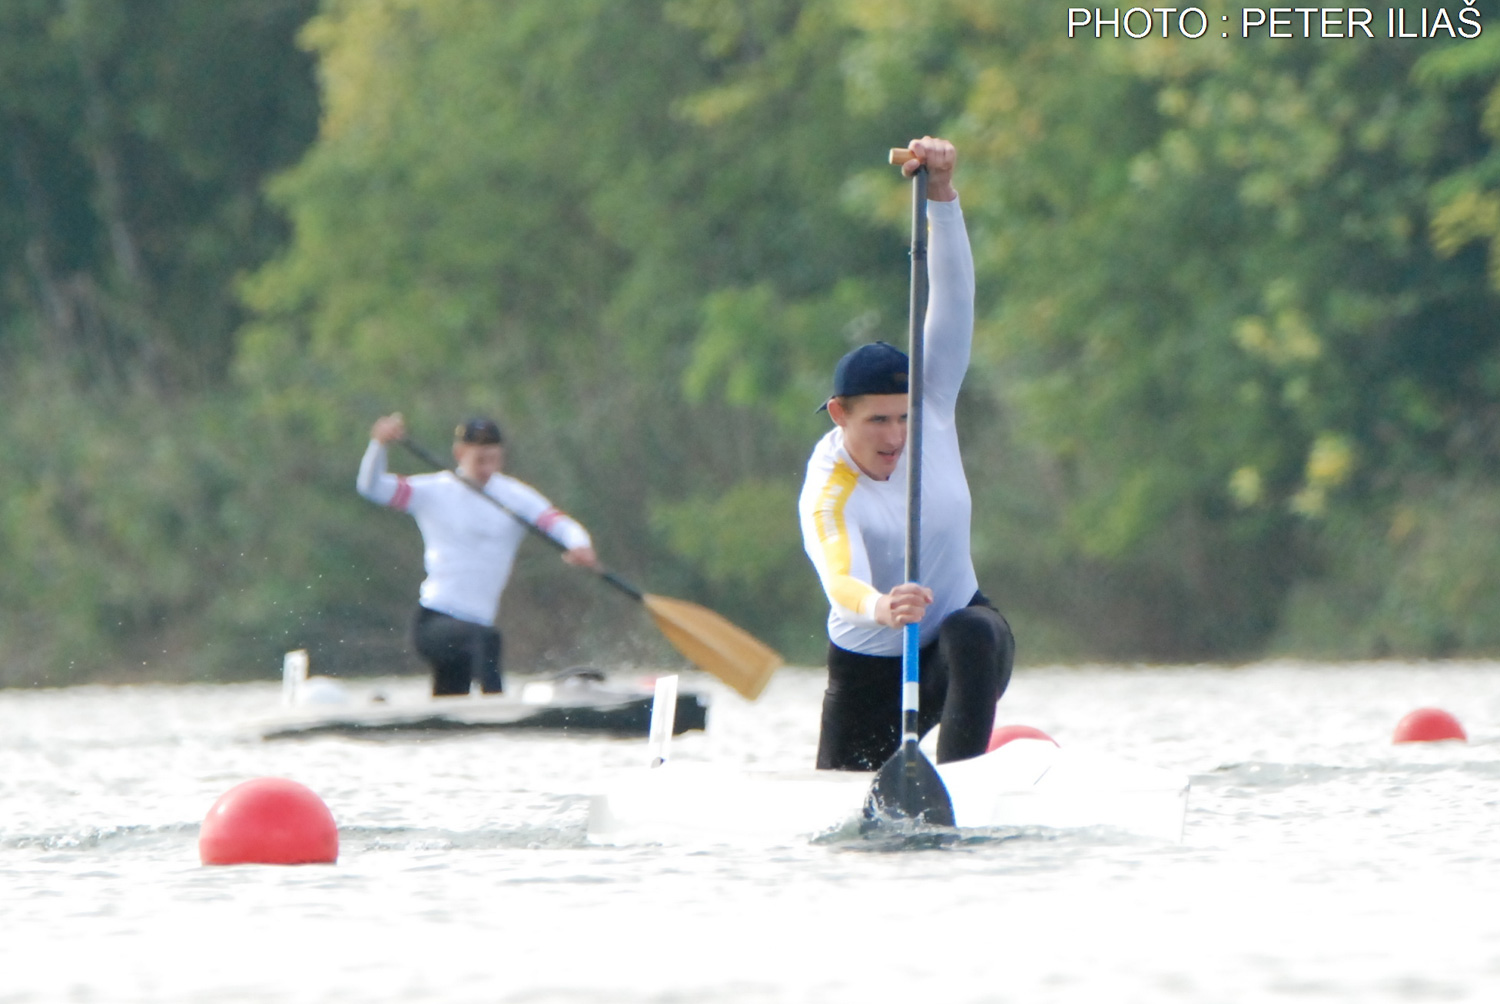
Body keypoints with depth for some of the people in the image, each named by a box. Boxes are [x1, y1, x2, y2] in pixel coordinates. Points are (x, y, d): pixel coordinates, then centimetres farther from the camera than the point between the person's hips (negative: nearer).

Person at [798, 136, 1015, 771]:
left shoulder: (930, 416, -9)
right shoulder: (827, 497, -23)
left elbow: (953, 300, -16)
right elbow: (840, 580, -43)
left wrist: (942, 194, -27)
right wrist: (879, 608, -66)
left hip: (966, 647, 2)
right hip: (869, 670, -2)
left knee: (970, 634, -33)